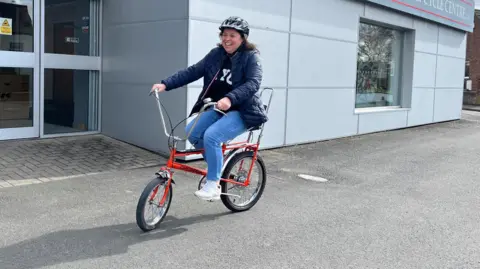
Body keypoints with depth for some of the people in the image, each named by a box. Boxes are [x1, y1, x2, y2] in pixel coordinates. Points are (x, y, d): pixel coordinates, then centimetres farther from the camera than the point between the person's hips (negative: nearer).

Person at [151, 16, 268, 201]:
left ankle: (213, 185, -14)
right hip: (218, 108, 6)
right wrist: (166, 84, -10)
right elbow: (193, 71, 1)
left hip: (241, 111, -6)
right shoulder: (216, 54, 5)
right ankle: (217, 164, 12)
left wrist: (230, 98, -42)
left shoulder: (251, 57, -10)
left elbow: (253, 83, -25)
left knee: (211, 136, -27)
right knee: (191, 132, -12)